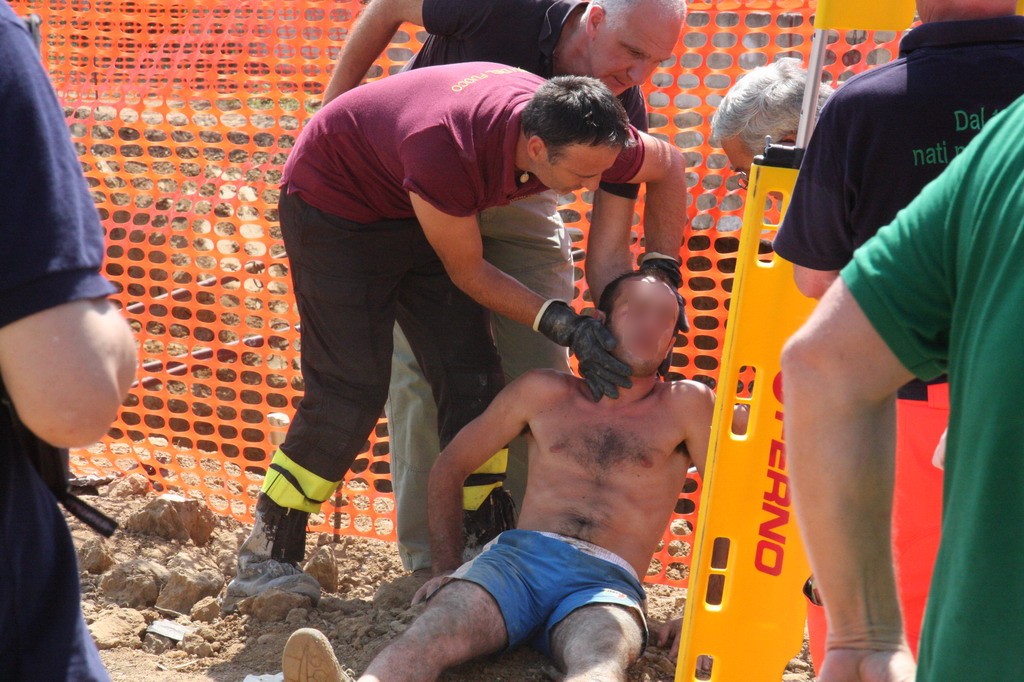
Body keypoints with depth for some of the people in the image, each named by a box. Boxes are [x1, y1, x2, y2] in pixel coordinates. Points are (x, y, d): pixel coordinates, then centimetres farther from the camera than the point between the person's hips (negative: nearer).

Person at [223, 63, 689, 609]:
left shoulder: (588, 142, -25)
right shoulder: (447, 154, -43)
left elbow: (668, 165, -1)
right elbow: (468, 273, -25)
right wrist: (564, 326, -30)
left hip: (416, 213, 6)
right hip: (333, 201, -6)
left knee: (472, 378, -3)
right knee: (351, 390, -13)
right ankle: (265, 559, -3)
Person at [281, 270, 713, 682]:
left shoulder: (685, 405, 17)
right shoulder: (544, 392, 22)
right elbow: (449, 467, 26)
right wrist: (447, 569, 13)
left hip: (605, 584, -2)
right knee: (428, 637, -33)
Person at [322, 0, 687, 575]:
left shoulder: (622, 115, -21)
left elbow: (607, 257, -20)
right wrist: (334, 107, -9)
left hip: (517, 201, 3)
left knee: (541, 369, -2)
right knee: (421, 366, -9)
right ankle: (430, 558, -1)